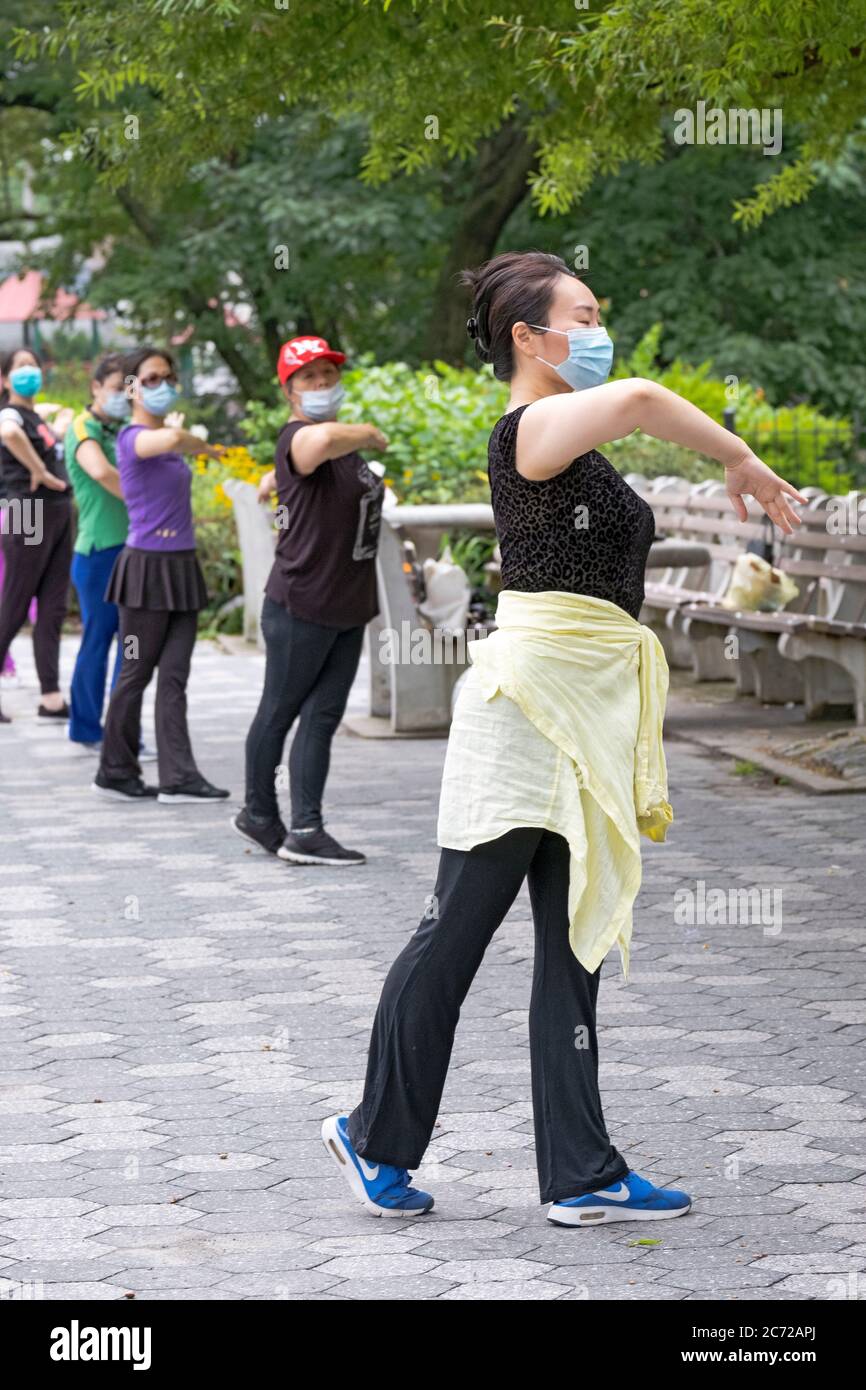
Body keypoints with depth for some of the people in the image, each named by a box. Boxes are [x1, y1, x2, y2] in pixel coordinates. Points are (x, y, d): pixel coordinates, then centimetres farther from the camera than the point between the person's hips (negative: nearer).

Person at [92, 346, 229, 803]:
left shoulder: (165, 439, 12)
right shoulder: (133, 438, -14)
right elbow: (170, 438, -35)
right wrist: (203, 446, -18)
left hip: (181, 567, 7)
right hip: (147, 566, -7)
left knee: (174, 676, 3)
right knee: (137, 673, 3)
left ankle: (178, 777, 1)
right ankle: (115, 772, 15)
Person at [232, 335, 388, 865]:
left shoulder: (341, 442, 15)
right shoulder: (298, 437, -16)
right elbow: (319, 442, -42)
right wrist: (371, 434, -26)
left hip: (347, 609, 8)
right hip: (301, 608, -8)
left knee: (322, 717, 3)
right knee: (280, 711, 7)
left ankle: (306, 830, 1)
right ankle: (260, 814, 22)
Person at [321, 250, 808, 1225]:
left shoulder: (572, 446, 18)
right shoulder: (527, 433, -11)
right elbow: (637, 399, -30)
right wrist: (743, 461, -19)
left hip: (595, 706, 9)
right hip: (532, 692, -9)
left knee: (574, 941, 8)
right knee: (458, 929, 0)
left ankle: (581, 1176, 11)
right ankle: (378, 1138, 14)